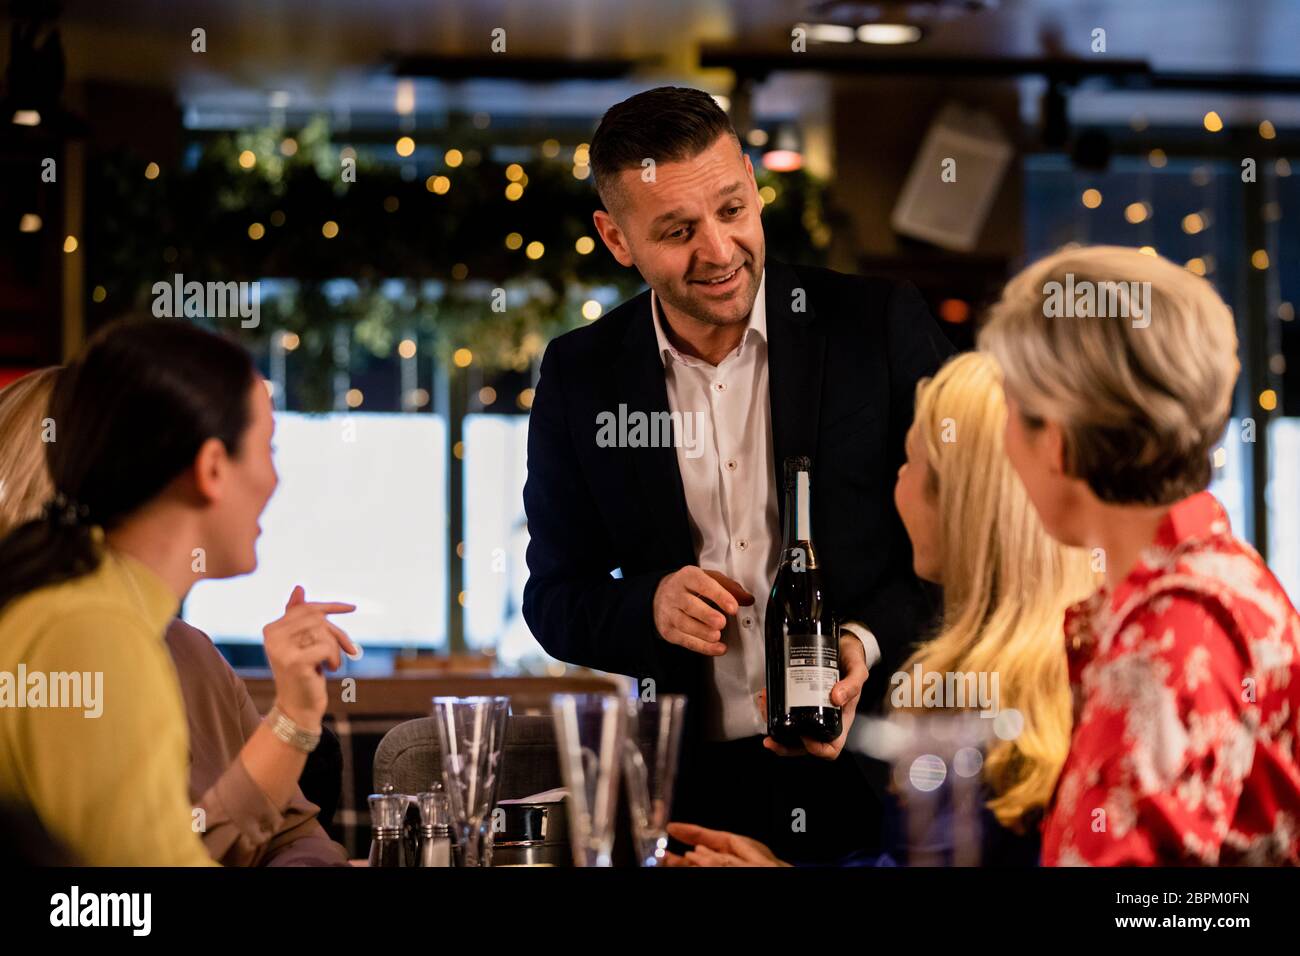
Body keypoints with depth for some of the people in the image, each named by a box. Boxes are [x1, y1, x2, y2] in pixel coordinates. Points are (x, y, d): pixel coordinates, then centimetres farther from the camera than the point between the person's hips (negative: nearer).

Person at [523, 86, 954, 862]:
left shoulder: (883, 325, -3)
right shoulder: (580, 376, 3)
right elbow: (554, 600, 8)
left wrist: (869, 642, -17)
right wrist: (650, 608, -12)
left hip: (871, 771, -1)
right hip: (694, 787, 2)